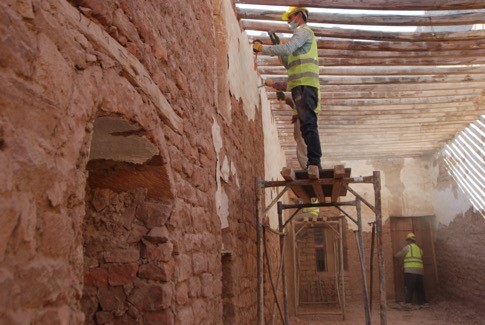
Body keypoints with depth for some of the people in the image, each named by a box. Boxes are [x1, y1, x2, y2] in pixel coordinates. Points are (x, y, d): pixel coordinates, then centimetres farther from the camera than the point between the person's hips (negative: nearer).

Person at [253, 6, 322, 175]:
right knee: (308, 125, 6)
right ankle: (314, 164, 7)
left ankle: (314, 163, -25)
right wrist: (277, 46, 21)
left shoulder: (303, 31, 4)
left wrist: (262, 48, -6)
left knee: (308, 124, -19)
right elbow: (289, 64, 30)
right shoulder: (304, 35, 33)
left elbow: (287, 48, -14)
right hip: (304, 85, 10)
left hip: (304, 84, -10)